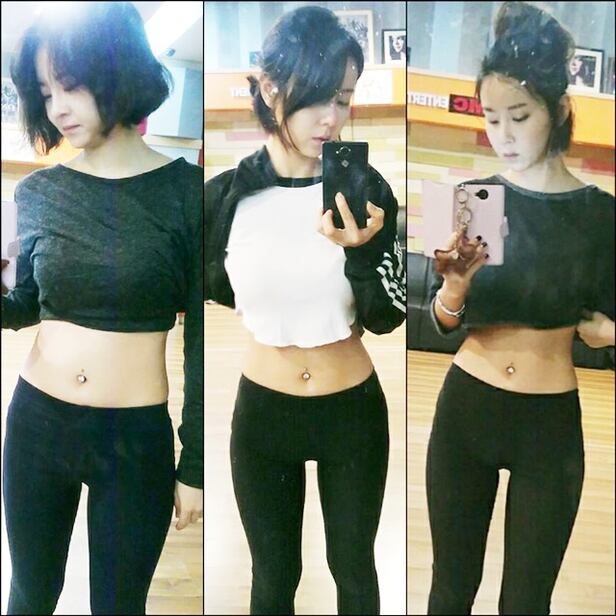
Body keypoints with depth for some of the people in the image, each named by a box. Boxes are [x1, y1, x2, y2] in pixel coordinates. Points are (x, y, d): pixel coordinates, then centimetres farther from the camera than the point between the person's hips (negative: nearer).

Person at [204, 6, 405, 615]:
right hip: (262, 411, 0)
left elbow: (387, 318, -15)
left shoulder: (366, 190, -12)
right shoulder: (226, 194, -12)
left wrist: (361, 249, -30)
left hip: (353, 409, 0)